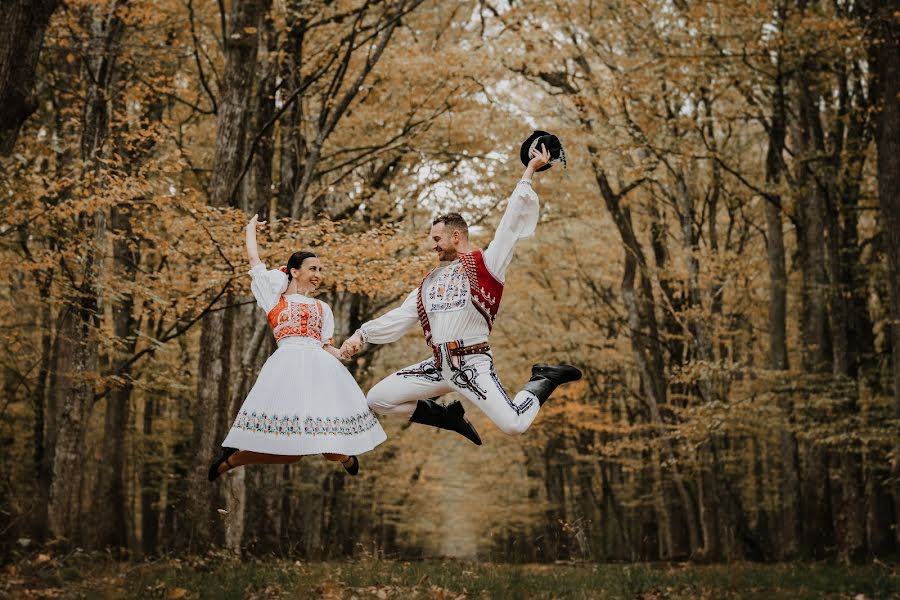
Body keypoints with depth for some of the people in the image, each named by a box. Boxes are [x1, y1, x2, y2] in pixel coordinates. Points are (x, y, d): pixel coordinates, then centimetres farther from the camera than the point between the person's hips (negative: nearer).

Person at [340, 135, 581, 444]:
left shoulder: (484, 264, 1)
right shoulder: (430, 282, 19)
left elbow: (513, 222, -5)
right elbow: (398, 318, 18)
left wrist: (530, 171, -8)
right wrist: (362, 334, 6)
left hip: (473, 364, -6)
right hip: (439, 366, 6)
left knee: (514, 424, -22)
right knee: (377, 399, 1)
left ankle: (545, 380, 11)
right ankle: (450, 416, 14)